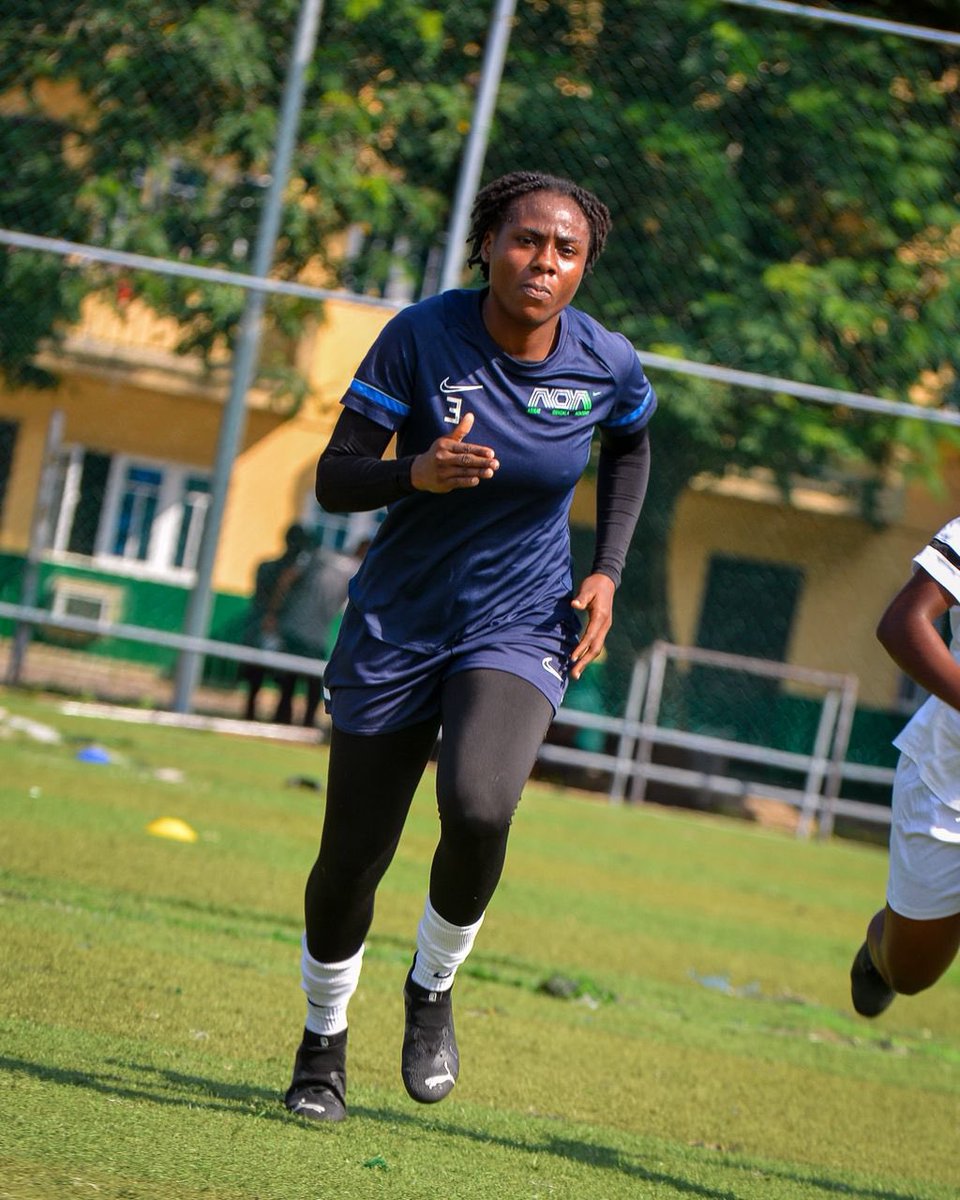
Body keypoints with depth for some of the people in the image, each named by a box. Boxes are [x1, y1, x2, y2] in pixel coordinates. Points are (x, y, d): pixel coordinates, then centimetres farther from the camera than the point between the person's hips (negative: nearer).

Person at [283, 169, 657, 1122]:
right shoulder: (423, 336, -15)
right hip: (397, 624, 0)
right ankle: (323, 1039, 33)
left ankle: (433, 989, 2)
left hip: (520, 625, 0)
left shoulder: (608, 366, -9)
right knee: (351, 861, 4)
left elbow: (630, 449, 15)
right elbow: (333, 479, -14)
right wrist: (416, 472, -34)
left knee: (479, 805, -28)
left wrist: (607, 572, 5)